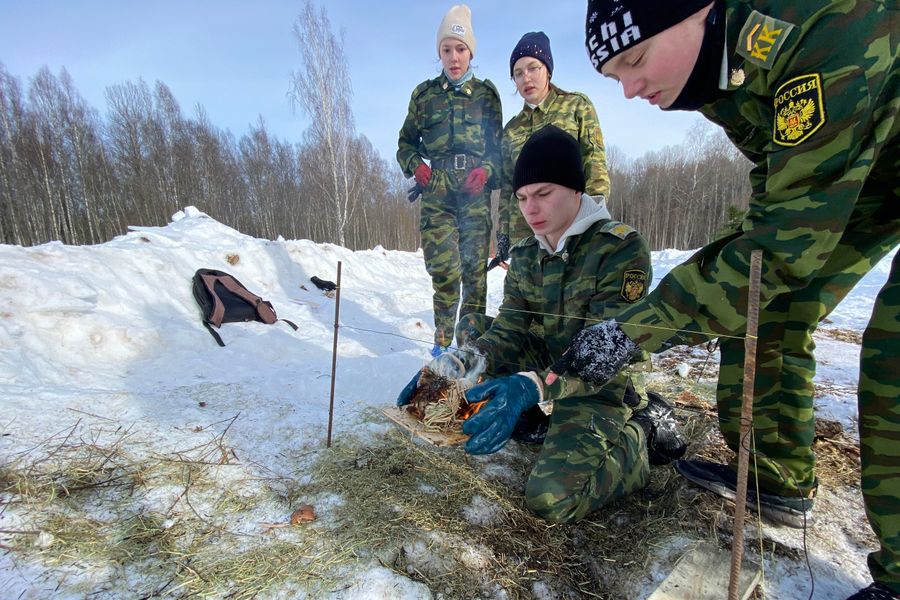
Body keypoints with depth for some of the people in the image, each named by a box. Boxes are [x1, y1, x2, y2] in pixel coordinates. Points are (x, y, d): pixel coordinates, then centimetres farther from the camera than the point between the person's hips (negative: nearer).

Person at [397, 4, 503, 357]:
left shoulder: (486, 92, 13)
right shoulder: (424, 93, 14)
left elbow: (498, 144, 13)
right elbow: (406, 141, 19)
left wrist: (486, 170, -7)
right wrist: (415, 166, -2)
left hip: (475, 190, 0)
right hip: (436, 189, 0)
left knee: (474, 268, -5)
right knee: (444, 268, -11)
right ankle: (443, 339, 6)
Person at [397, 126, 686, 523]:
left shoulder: (621, 248, -18)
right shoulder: (524, 255, 2)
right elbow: (509, 330, -6)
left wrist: (531, 387, -42)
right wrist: (458, 364, -27)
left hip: (599, 388, -6)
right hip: (546, 367, 7)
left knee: (552, 497, -28)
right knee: (470, 327, -3)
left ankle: (642, 431, -1)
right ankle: (543, 418, -3)